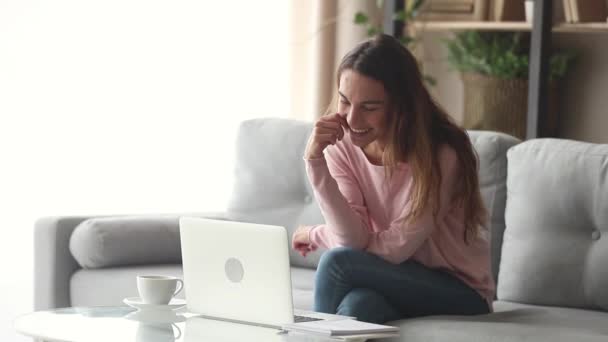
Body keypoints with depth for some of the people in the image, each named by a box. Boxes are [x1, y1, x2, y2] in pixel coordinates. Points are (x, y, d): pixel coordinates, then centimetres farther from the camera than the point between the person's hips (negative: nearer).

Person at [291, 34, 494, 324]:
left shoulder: (439, 156, -21)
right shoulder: (342, 146, -7)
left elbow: (394, 248, -19)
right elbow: (356, 242, -17)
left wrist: (315, 235, -6)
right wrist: (315, 162, -26)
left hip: (459, 293, -3)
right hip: (398, 281, 3)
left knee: (338, 262, -25)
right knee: (357, 304, -34)